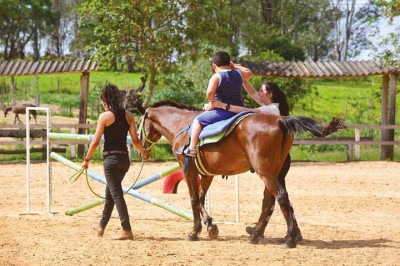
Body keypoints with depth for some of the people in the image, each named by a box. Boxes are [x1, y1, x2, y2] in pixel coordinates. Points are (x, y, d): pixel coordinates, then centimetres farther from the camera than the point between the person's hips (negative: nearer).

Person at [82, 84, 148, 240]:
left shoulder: (105, 116, -9)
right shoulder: (128, 116, 5)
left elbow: (95, 141, -8)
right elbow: (135, 140, 5)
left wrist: (87, 159, 3)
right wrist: (144, 153, 23)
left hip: (111, 158, -6)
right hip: (124, 158, 6)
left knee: (116, 194, -5)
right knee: (110, 192, 20)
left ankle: (126, 230, -11)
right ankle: (102, 226, 33)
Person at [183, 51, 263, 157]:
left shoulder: (216, 77, -11)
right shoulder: (238, 73, 7)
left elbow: (209, 93, -26)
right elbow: (249, 72, 29)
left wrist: (213, 101, -7)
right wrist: (236, 66, 32)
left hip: (223, 111, -6)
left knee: (197, 120, 6)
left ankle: (192, 148, -3)